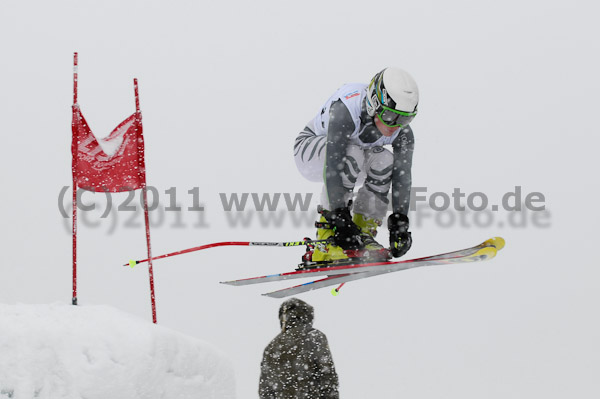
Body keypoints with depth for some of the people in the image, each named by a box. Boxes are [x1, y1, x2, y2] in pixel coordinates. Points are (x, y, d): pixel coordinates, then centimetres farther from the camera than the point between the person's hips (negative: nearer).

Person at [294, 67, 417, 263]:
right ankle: (326, 240, -30)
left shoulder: (403, 134, -22)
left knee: (384, 160, -25)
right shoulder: (345, 112, -38)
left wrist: (399, 223, -33)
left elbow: (402, 178, -23)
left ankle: (364, 231, -14)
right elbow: (332, 167, -43)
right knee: (352, 154, -35)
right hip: (309, 149, -5)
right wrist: (340, 218, -47)